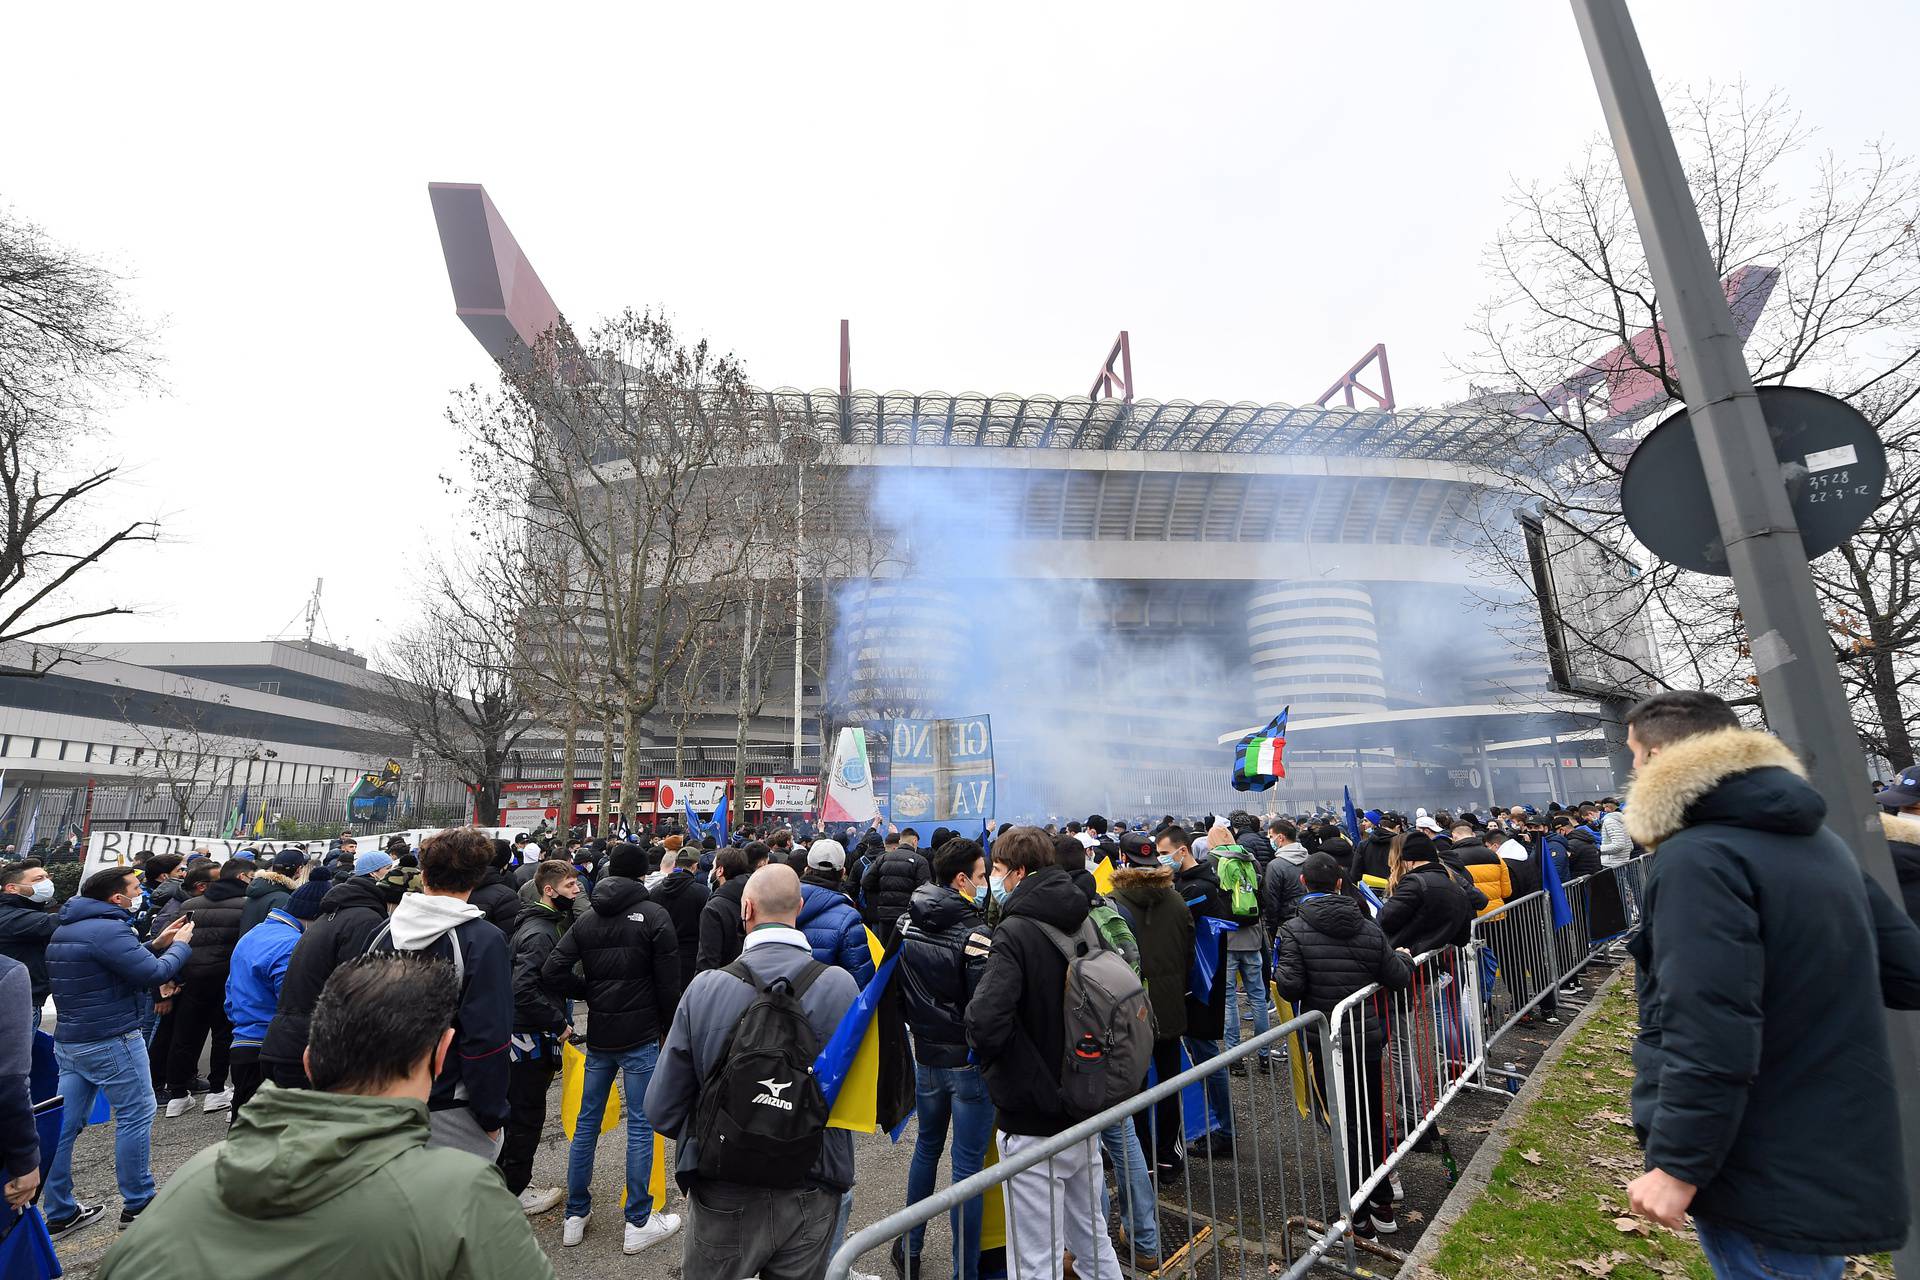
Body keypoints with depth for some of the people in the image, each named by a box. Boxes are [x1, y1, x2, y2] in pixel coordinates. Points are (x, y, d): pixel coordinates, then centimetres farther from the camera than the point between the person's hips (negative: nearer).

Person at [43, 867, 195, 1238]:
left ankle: (60, 1213, 20)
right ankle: (137, 1203, 13)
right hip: (111, 1041, -10)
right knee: (136, 1114, 3)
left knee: (66, 1123, 12)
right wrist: (180, 944, -6)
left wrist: (157, 943, 13)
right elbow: (155, 974, -21)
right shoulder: (107, 929, -22)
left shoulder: (65, 930, 10)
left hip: (69, 1040, 10)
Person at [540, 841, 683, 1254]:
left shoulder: (587, 919, 4)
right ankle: (639, 1223, 12)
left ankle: (576, 1216, 28)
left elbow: (552, 971, -3)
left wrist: (591, 993, 9)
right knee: (640, 1126, 3)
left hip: (598, 1035, 5)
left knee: (587, 1122, 17)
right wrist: (669, 1028, 3)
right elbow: (668, 983, -12)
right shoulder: (654, 915, -12)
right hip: (641, 1037, -5)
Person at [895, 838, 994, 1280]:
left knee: (926, 1147, 25)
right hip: (969, 1061, -6)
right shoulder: (975, 934, -23)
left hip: (925, 1055, 6)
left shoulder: (906, 923, -4)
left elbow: (894, 988, 6)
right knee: (967, 1164, 7)